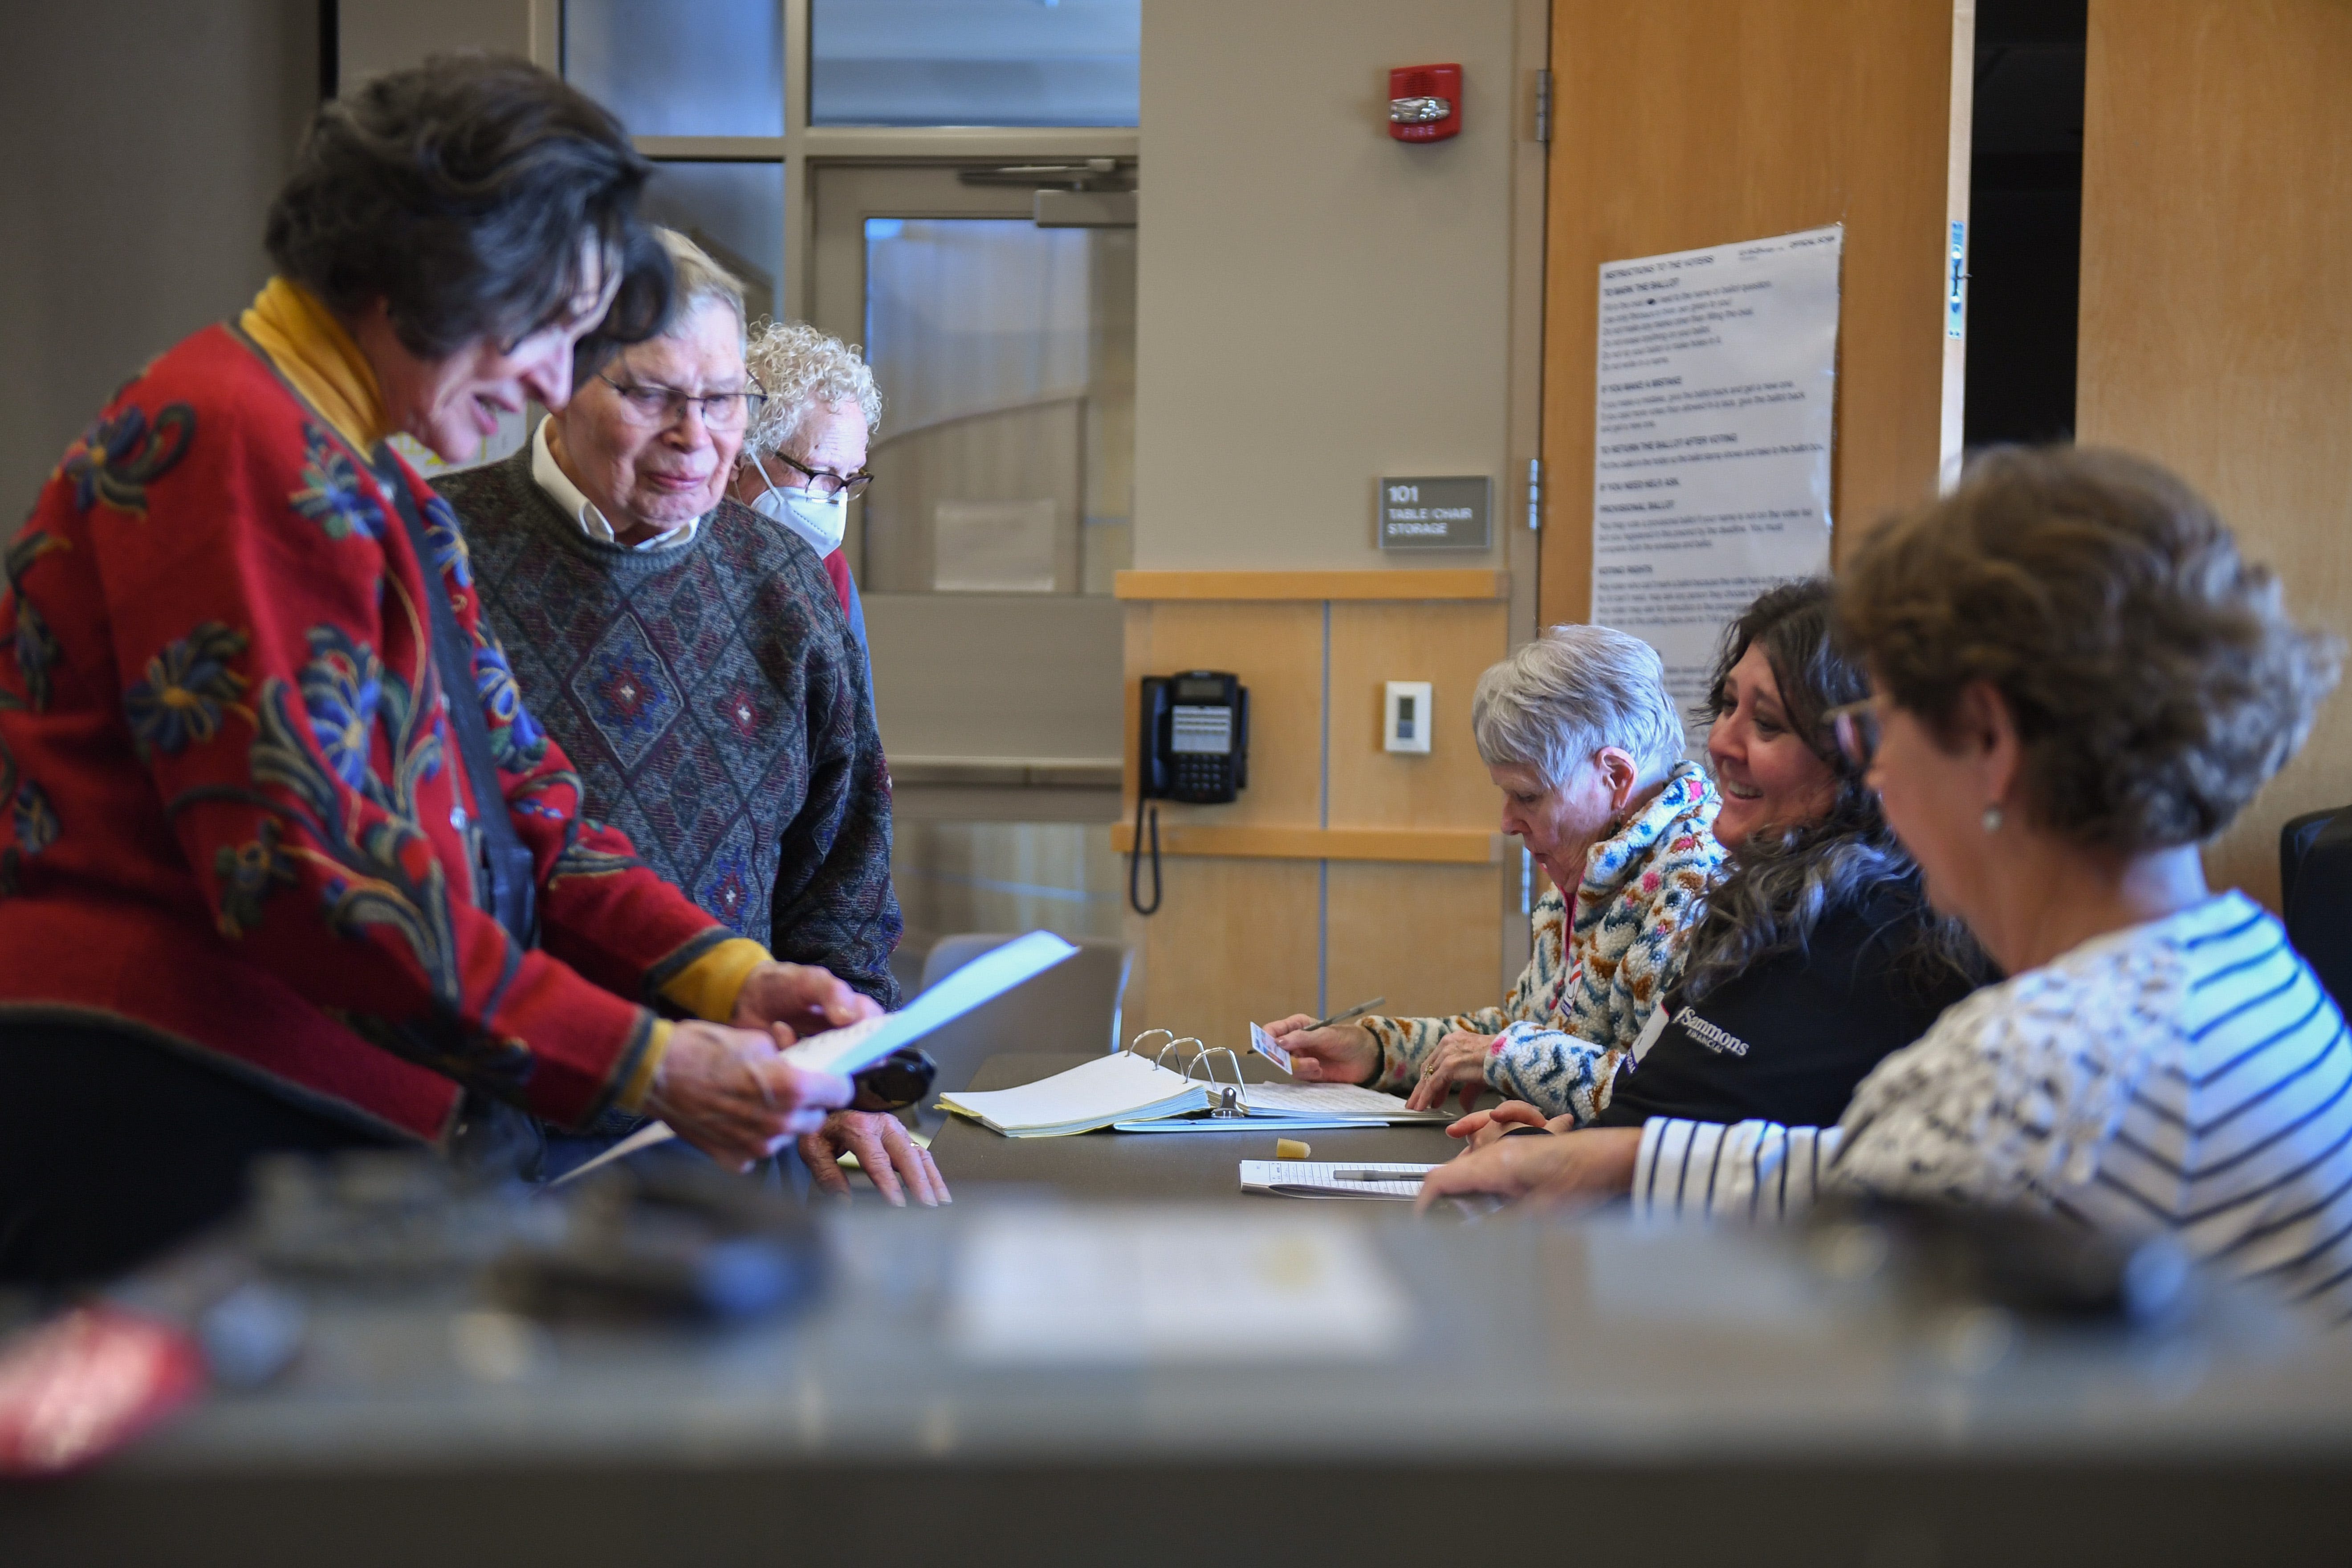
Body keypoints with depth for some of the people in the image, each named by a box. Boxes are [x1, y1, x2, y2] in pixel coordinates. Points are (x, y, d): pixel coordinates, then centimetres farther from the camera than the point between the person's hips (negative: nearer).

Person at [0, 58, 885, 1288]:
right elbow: (303, 868, -21)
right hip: (166, 1128, -10)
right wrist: (642, 1069, -20)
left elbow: (516, 797, 15)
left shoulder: (378, 488, 21)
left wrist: (719, 974, -1)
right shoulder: (236, 444, -12)